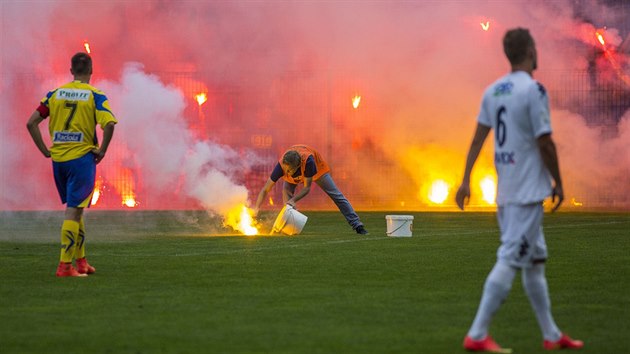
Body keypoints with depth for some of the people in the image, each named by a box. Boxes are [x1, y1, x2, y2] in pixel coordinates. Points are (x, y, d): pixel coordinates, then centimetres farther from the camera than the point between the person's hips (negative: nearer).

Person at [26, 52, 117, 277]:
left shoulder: (55, 94, 7)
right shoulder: (95, 96, -5)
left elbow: (31, 123, 3)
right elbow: (109, 124, -21)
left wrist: (45, 150, 7)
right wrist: (102, 150, -9)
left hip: (58, 158, 5)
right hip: (82, 158, -5)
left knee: (74, 208, 18)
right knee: (73, 210, -6)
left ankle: (81, 261, 24)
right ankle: (65, 265, -11)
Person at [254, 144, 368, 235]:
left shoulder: (308, 160, -48)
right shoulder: (282, 166, -42)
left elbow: (306, 188, -39)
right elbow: (265, 190, -39)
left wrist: (293, 200, -54)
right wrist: (257, 208, -50)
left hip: (317, 167, -2)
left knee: (336, 196, 1)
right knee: (286, 192, -24)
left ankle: (357, 225, 8)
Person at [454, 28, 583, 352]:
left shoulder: (493, 91, 9)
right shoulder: (533, 90, -14)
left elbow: (478, 138, 7)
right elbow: (545, 143, -14)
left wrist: (466, 180, 8)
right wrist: (558, 182, -5)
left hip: (505, 192, 8)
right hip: (528, 191, -8)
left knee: (535, 260, 16)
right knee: (510, 260, -8)